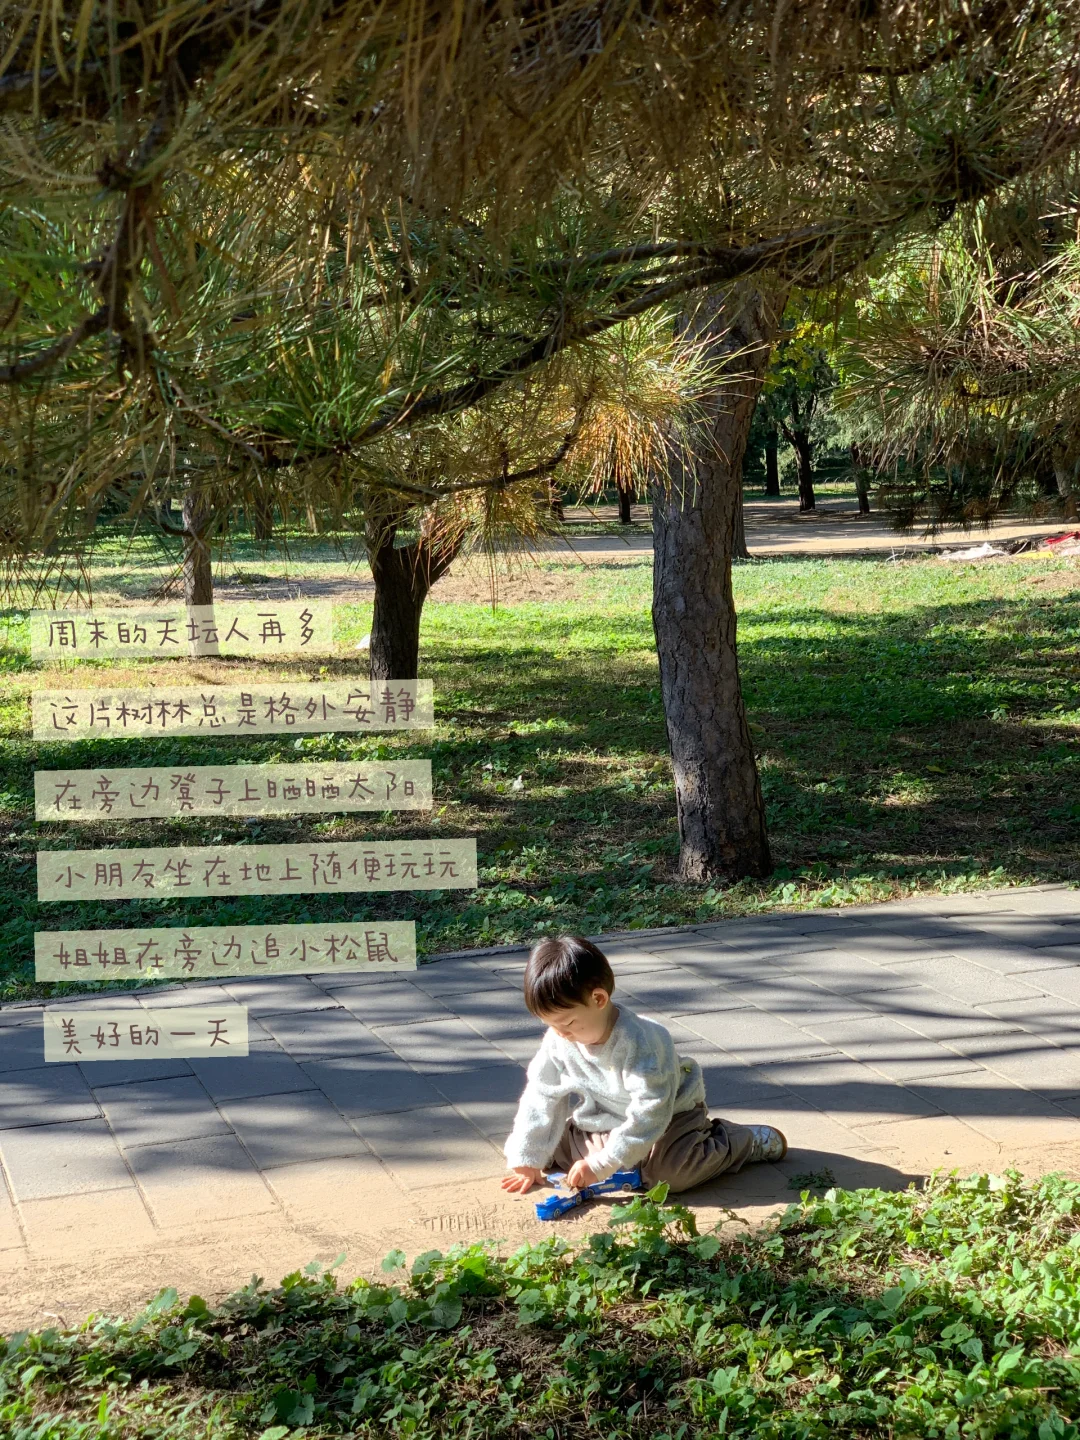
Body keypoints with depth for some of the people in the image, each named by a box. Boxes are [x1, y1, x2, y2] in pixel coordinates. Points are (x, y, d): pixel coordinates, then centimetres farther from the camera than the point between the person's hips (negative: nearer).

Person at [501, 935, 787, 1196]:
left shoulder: (639, 1042, -33)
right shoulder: (558, 1041, -14)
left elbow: (649, 1113, -34)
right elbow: (541, 1098, -3)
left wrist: (600, 1165, -35)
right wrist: (526, 1161, -6)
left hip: (671, 1115, -6)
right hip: (606, 1125, 6)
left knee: (670, 1170, -32)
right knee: (550, 1145, -5)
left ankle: (751, 1141, -4)